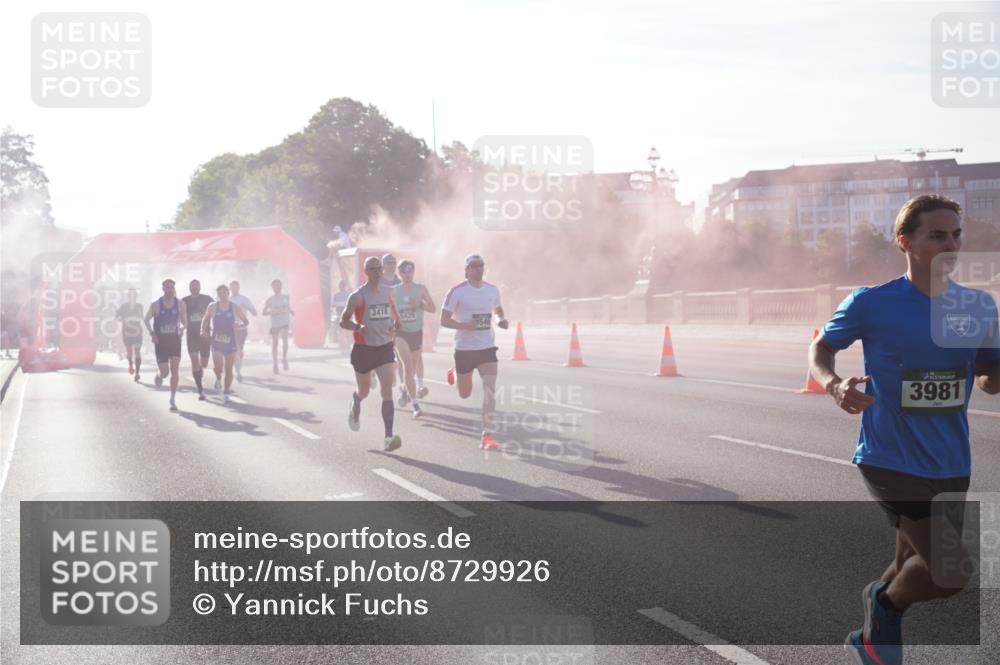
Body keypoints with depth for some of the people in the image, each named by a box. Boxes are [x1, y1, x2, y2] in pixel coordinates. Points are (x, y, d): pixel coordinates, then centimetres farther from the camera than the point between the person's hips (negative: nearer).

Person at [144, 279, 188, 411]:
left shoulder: (180, 304, 1)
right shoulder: (156, 305, -3)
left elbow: (185, 322, 9)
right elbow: (147, 319, 7)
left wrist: (182, 328, -13)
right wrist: (152, 333, -7)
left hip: (174, 340, 1)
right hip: (160, 341, -1)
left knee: (175, 370, -9)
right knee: (165, 372, -4)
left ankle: (173, 399, 0)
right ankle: (159, 376, 35)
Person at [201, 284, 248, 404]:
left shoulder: (235, 308, 0)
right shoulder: (212, 307, 2)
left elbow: (246, 321, 7)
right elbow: (206, 320, 15)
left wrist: (239, 327, -13)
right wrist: (203, 331, -2)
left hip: (230, 341, 1)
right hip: (216, 341, -1)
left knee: (229, 369, 2)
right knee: (218, 367, -16)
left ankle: (226, 393, 15)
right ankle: (218, 377, 20)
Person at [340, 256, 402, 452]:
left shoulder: (388, 291, 4)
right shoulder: (358, 296, -9)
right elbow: (343, 321, -5)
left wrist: (394, 323, 1)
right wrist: (358, 327, -25)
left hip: (385, 347, 2)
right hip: (364, 348, -2)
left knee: (387, 391, -13)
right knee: (364, 391, 15)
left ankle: (389, 438, -19)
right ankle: (355, 406, 54)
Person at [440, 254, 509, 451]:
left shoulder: (492, 290, 4)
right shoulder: (457, 291, -10)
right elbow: (444, 320, -9)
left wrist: (501, 320, 0)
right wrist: (465, 325, -26)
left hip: (487, 347, 2)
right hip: (464, 348, -2)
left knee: (490, 390, -14)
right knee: (465, 394, 14)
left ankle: (488, 435, -11)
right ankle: (455, 374, 50)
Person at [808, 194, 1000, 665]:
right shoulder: (872, 304, -10)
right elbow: (821, 347, 3)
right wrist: (835, 385, -18)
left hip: (951, 467, 6)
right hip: (890, 461, -6)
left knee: (915, 570, 19)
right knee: (950, 573, -18)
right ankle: (885, 602, 13)